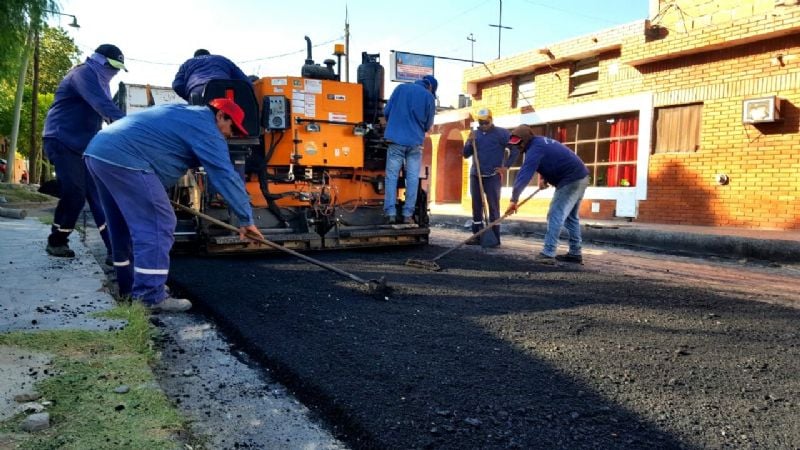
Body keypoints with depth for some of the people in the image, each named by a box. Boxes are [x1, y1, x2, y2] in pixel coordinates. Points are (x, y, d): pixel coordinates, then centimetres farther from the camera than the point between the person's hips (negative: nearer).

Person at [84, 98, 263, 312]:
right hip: (123, 158, -11)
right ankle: (150, 296, -9)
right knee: (157, 224, -8)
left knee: (123, 225, 19)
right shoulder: (205, 127, -3)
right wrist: (246, 219, -5)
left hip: (97, 151, 11)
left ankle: (128, 285, 29)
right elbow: (226, 176, -8)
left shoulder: (184, 112, 27)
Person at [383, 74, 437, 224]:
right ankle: (408, 214, 0)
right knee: (412, 179, 3)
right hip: (415, 142, -1)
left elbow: (386, 112, 10)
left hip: (396, 140, 1)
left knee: (392, 177, 2)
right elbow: (428, 125, 9)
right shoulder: (429, 96, 4)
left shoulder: (400, 88, 9)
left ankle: (390, 213, -5)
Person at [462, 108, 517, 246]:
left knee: (493, 207, -2)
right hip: (475, 176, 5)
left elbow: (515, 149, -3)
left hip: (493, 176, -4)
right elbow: (466, 154, 8)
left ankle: (495, 237, 0)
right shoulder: (475, 134, 10)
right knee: (476, 206, 7)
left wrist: (506, 166, -6)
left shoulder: (501, 133, -2)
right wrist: (469, 141, -9)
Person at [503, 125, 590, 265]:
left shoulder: (535, 149, -18)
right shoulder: (541, 141, 14)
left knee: (555, 215, -11)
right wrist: (543, 177, 7)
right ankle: (575, 253, 22)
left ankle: (548, 254, -15)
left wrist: (514, 200, -24)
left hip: (570, 181, -10)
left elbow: (524, 175, -24)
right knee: (570, 217, 17)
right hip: (580, 177, 10)